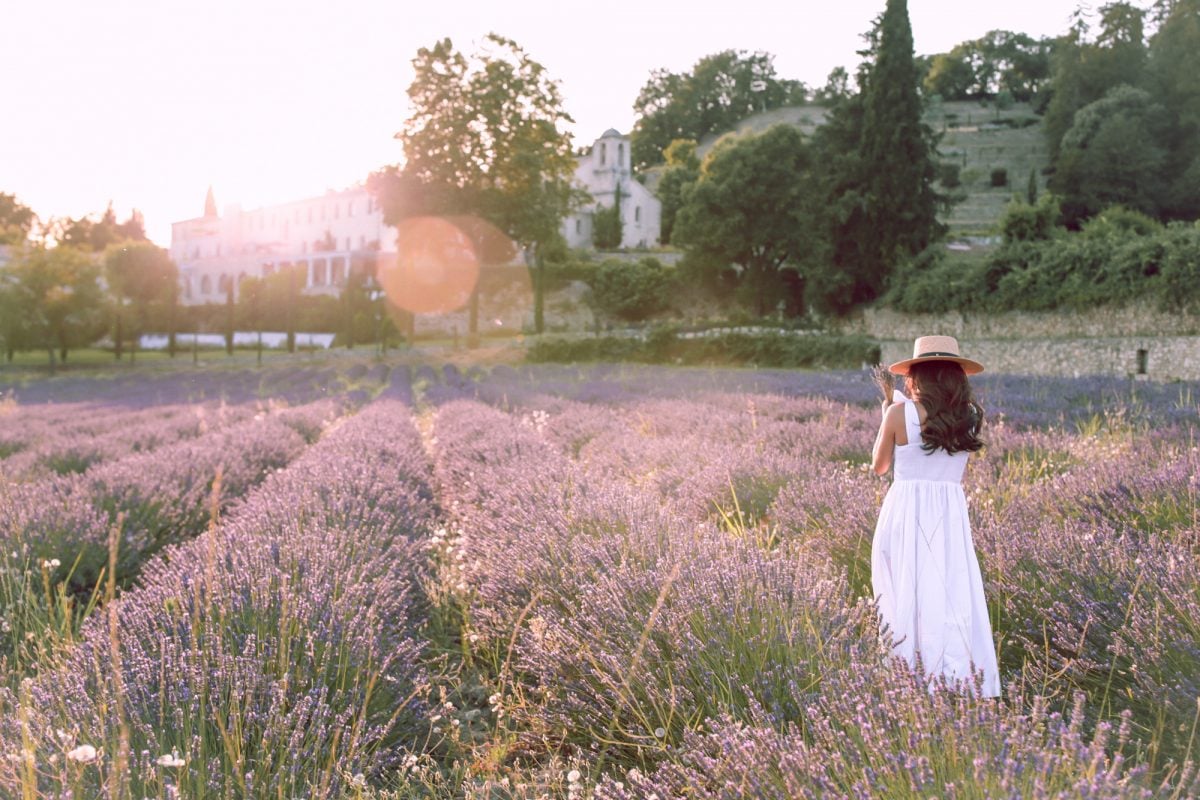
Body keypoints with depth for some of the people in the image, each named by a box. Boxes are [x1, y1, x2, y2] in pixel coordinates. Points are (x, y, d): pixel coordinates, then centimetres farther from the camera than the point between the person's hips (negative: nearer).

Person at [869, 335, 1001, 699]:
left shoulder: (900, 413, -7)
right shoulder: (968, 415, 5)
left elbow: (879, 466, 5)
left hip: (906, 513, -3)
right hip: (951, 514, 3)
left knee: (907, 597, 3)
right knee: (954, 597, 6)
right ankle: (961, 681, 5)